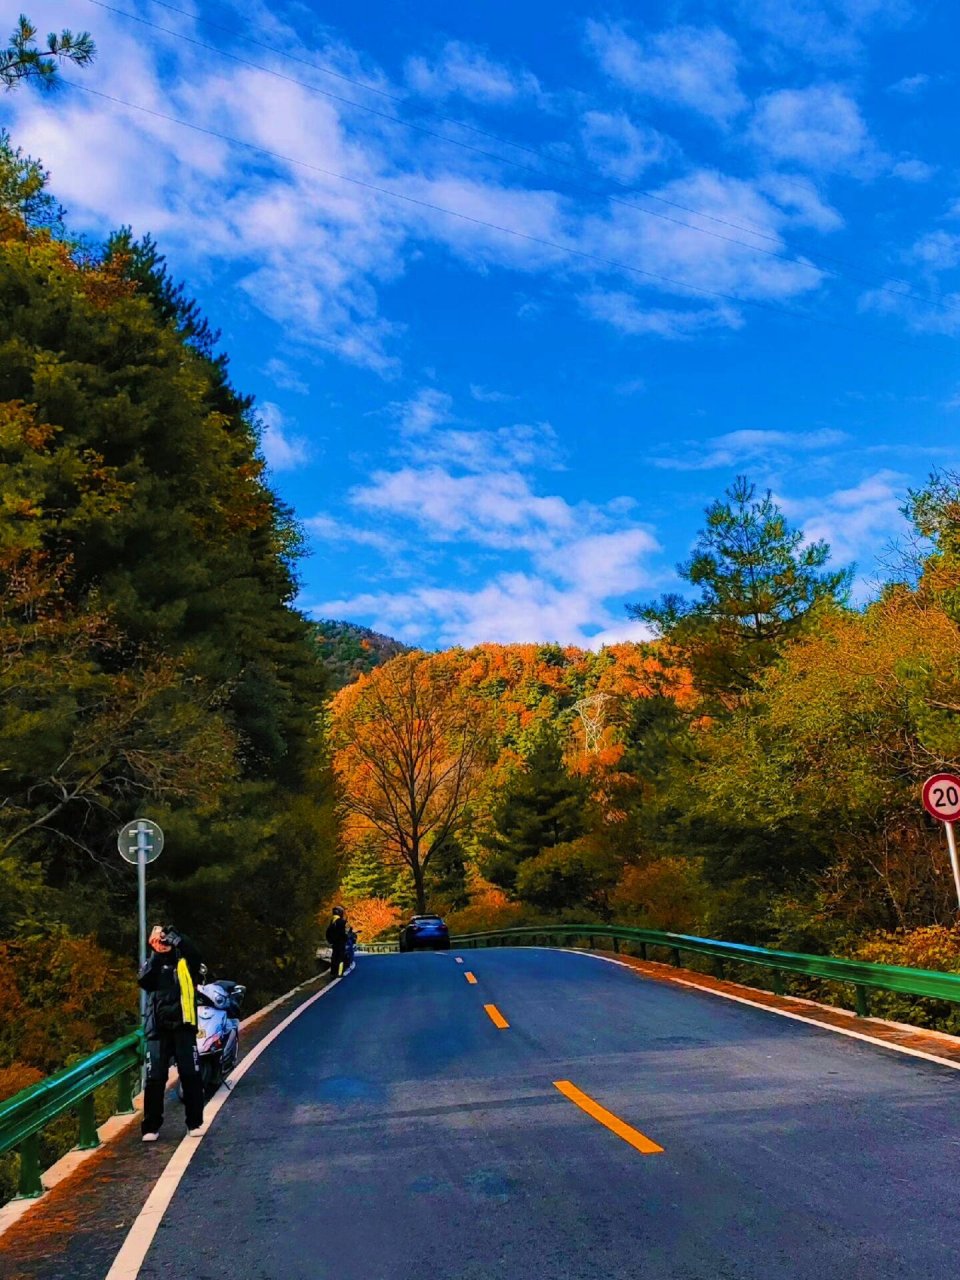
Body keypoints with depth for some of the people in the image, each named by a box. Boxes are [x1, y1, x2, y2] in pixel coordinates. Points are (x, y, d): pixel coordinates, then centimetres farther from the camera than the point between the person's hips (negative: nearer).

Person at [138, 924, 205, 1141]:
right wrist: (156, 954, -17)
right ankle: (151, 1127, 9)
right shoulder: (152, 963, 13)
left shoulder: (184, 962, 9)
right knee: (155, 1078, 0)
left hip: (183, 1026, -1)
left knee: (191, 1075, 1)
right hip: (158, 1028, 1)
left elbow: (194, 954, -14)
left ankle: (195, 1122, 11)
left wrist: (173, 934, -19)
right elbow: (144, 980, -8)